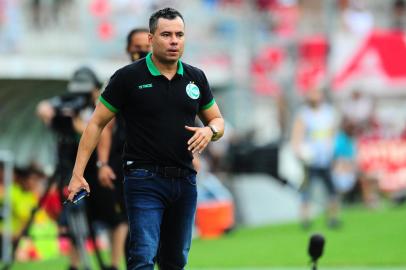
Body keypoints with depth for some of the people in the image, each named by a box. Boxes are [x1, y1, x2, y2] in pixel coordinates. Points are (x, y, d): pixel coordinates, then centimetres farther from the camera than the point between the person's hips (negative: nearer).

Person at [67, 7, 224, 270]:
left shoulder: (196, 78, 8)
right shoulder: (128, 77, -5)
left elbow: (217, 120, 19)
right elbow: (97, 123, -1)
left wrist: (210, 130, -7)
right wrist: (78, 174, -8)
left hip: (184, 180, 5)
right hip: (145, 179, -5)